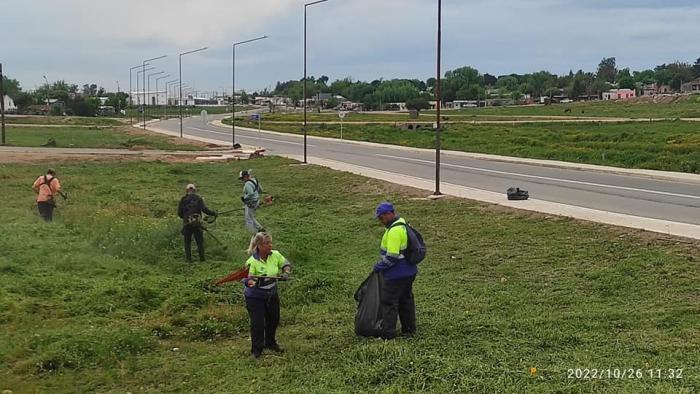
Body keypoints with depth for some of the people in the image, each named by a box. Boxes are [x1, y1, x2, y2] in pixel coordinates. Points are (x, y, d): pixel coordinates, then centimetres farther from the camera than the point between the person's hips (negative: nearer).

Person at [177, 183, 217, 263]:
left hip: (187, 223, 0)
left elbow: (179, 213, 2)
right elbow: (204, 209, -11)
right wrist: (214, 213, -1)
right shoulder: (198, 198, 1)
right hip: (197, 223, 0)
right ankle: (202, 258, 9)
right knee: (200, 241, 10)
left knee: (187, 242, 11)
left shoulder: (183, 199, 3)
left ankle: (188, 258, 7)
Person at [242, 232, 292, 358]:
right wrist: (252, 282, -51)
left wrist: (286, 273, -12)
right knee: (257, 323, -4)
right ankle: (257, 349, 18)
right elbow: (247, 279, -30)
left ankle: (270, 343, 43)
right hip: (255, 297, -6)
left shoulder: (275, 255, -10)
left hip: (272, 294, 6)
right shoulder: (252, 262, -25)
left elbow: (286, 264, 6)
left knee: (273, 320, 19)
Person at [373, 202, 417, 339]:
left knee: (389, 302, -1)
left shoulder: (394, 231, -24)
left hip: (397, 274, -10)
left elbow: (391, 256, -27)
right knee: (406, 300, 19)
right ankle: (409, 329, 29)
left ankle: (388, 334, 3)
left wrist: (379, 266, -12)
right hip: (408, 271, 10)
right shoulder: (402, 224, 9)